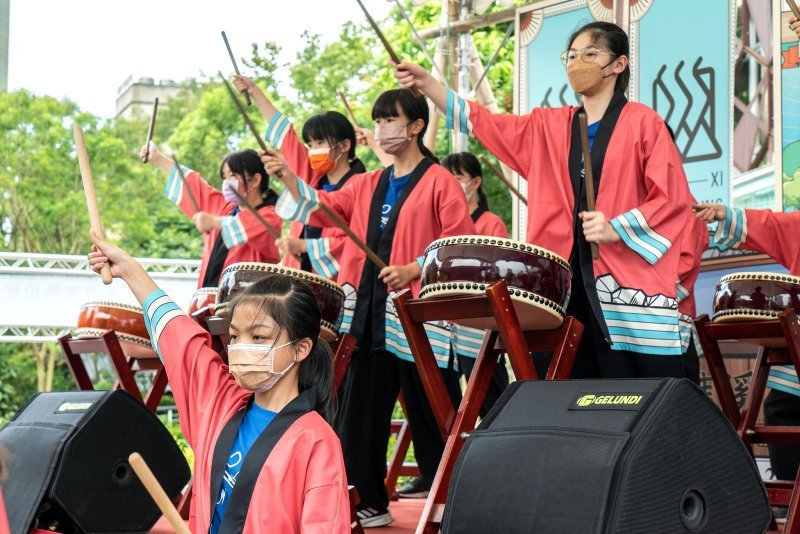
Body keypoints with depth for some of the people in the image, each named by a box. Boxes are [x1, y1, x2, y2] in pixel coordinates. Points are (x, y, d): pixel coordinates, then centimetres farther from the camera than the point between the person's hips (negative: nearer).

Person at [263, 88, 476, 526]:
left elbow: (462, 242, -8)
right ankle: (370, 502, 18)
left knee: (430, 412, -2)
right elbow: (321, 209, 7)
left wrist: (415, 269, -19)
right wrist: (287, 177, -8)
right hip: (368, 313, 7)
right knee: (360, 410, 9)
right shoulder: (367, 185, 17)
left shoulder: (439, 181, -2)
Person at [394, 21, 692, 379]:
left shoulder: (642, 123, 2)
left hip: (631, 284, -4)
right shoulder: (548, 126, 16)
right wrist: (424, 82, -2)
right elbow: (481, 121, 9)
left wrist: (617, 229, -17)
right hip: (564, 283, 5)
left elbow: (672, 197, -4)